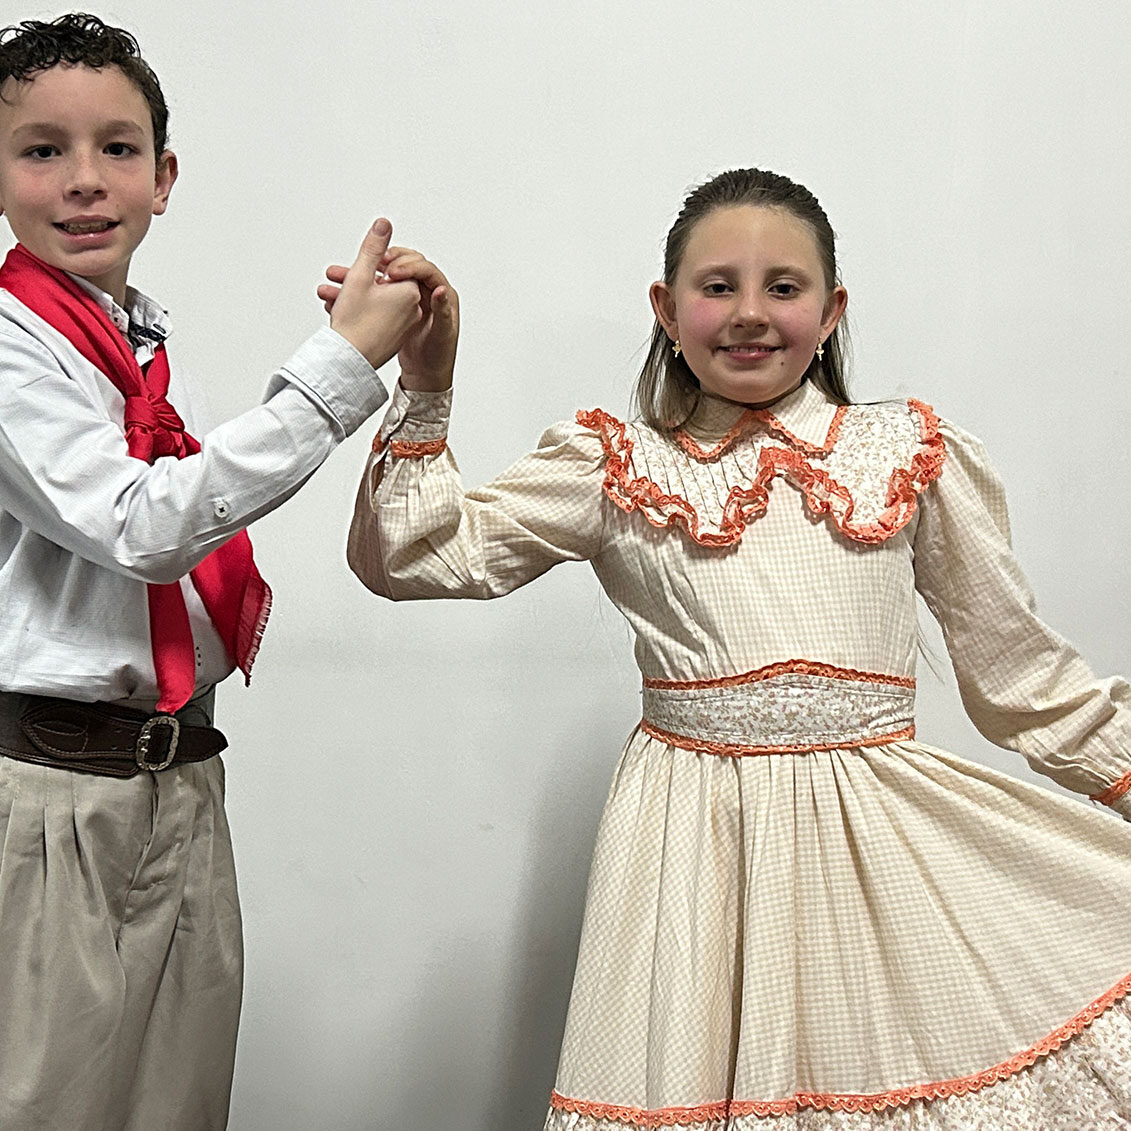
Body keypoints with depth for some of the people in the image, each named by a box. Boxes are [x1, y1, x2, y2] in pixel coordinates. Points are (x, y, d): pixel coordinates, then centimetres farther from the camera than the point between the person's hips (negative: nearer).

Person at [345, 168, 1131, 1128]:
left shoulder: (912, 454, 8)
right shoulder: (617, 467, 6)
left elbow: (1022, 673, 13)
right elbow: (407, 556, 2)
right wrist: (425, 382, -8)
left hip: (881, 834, 1)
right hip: (698, 847, -1)